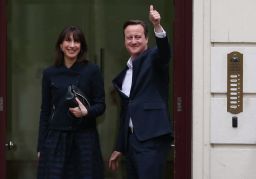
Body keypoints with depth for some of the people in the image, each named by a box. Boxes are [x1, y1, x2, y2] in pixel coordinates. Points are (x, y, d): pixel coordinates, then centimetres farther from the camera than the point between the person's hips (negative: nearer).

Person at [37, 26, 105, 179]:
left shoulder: (92, 70, -1)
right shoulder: (49, 73, 5)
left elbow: (101, 105, 1)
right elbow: (45, 111, 8)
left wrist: (86, 112, -21)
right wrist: (41, 146, 6)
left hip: (85, 138, -1)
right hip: (56, 138, 1)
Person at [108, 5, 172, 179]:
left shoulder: (153, 58, 1)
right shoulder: (124, 74, 21)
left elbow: (164, 52, -24)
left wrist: (157, 26, -42)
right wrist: (119, 148, 23)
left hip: (151, 138, -8)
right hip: (132, 139, 8)